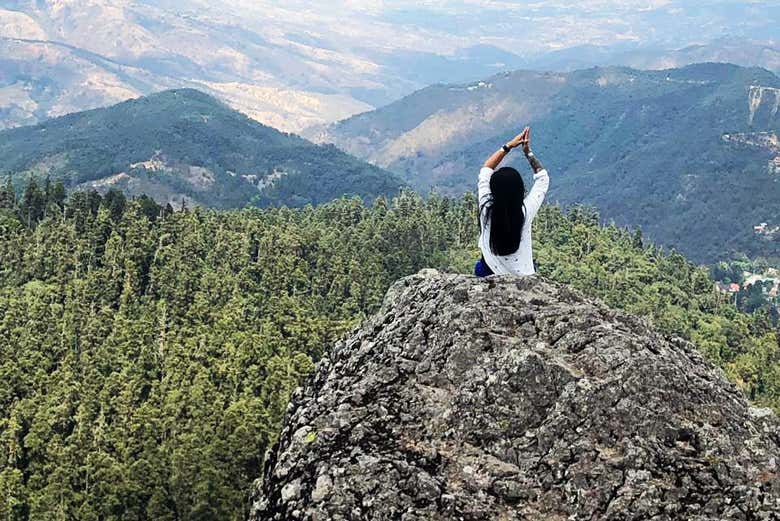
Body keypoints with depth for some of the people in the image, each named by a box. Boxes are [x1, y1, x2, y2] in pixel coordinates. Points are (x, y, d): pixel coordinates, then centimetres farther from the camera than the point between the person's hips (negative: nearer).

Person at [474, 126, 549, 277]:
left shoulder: (486, 209, -19)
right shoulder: (525, 212, -22)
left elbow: (486, 170, -2)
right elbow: (542, 178, -4)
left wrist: (508, 146, -3)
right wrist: (528, 152, -3)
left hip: (487, 274, 1)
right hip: (523, 276, 0)